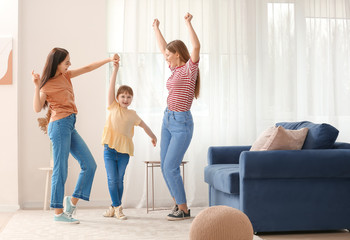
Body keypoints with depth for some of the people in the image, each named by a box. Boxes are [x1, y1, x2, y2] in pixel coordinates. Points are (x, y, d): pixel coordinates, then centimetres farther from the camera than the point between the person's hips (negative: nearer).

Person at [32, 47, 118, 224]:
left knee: (89, 165, 5)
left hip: (70, 126, 9)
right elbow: (37, 108, -16)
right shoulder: (47, 85, -7)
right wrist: (36, 86, -25)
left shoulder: (65, 76, 13)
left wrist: (108, 60, 13)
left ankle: (73, 200, 15)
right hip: (60, 125, -8)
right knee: (60, 170, -5)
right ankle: (58, 213, 3)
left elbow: (87, 68, 18)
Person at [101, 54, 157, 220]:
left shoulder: (132, 114, 9)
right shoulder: (113, 107, 3)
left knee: (119, 180, 7)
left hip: (124, 150, 2)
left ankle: (114, 207, 17)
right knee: (112, 179, -2)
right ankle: (117, 207, 7)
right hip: (110, 149, -2)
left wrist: (153, 136, 33)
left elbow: (143, 125, 25)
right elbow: (111, 87, -6)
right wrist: (115, 69, -13)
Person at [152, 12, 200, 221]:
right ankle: (179, 204, 20)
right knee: (165, 167, 9)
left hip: (182, 124, -9)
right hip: (168, 120, 9)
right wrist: (156, 28, 33)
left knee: (171, 168, -9)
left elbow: (196, 47, -29)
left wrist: (188, 23, -25)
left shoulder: (189, 69, -10)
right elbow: (163, 47, 28)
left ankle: (183, 209, 3)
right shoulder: (176, 69, 12)